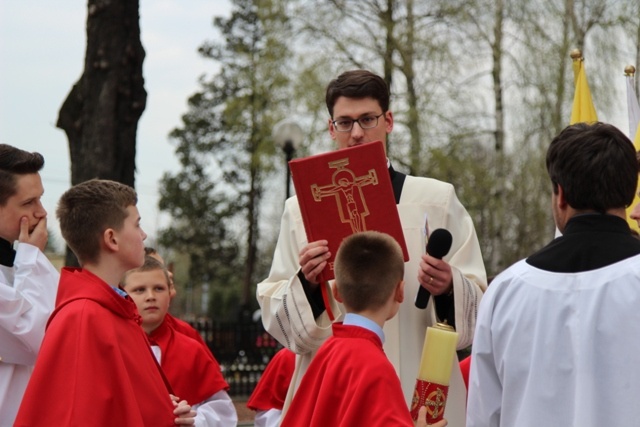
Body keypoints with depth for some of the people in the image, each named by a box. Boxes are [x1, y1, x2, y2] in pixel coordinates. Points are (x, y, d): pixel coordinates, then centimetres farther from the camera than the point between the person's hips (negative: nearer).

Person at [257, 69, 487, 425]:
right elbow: (274, 315, 4)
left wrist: (447, 288, -19)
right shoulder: (301, 209, 5)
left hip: (420, 392, 0)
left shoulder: (438, 200, 4)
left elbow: (477, 305, 1)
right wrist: (305, 284, -14)